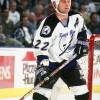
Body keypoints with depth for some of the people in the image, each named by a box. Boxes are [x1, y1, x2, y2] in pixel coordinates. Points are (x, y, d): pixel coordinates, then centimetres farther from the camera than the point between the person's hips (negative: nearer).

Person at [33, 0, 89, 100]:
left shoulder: (76, 18, -6)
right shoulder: (49, 23, -23)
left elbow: (82, 31, 17)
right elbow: (40, 46, -24)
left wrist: (82, 43, 3)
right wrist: (42, 65, -29)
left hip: (69, 60, 5)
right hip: (51, 62, -5)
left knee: (81, 87, 3)